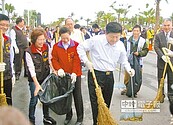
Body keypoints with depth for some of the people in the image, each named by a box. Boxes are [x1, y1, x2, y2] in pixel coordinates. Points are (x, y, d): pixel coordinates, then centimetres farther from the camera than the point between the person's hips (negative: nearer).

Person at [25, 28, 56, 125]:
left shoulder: (47, 46, -8)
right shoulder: (29, 52, -21)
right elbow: (31, 70, -22)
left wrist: (53, 69, -1)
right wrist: (37, 84, -27)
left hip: (46, 76, 5)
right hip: (34, 79, -4)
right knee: (34, 99, -1)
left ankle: (46, 117, 34)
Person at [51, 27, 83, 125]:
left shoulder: (76, 45, -9)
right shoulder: (56, 46, 0)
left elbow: (77, 60, -13)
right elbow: (54, 59, 1)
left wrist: (74, 73, -23)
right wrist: (59, 68, -17)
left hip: (75, 75, -2)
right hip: (63, 75, 3)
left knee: (77, 96, 2)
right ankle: (69, 115, 32)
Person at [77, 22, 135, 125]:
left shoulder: (120, 45, 0)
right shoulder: (96, 40, -15)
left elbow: (123, 60, 13)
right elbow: (80, 48, -5)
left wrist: (129, 69, -6)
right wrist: (87, 61, -12)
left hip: (109, 76, 5)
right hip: (95, 75, -5)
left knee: (107, 103, 15)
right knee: (96, 102, -4)